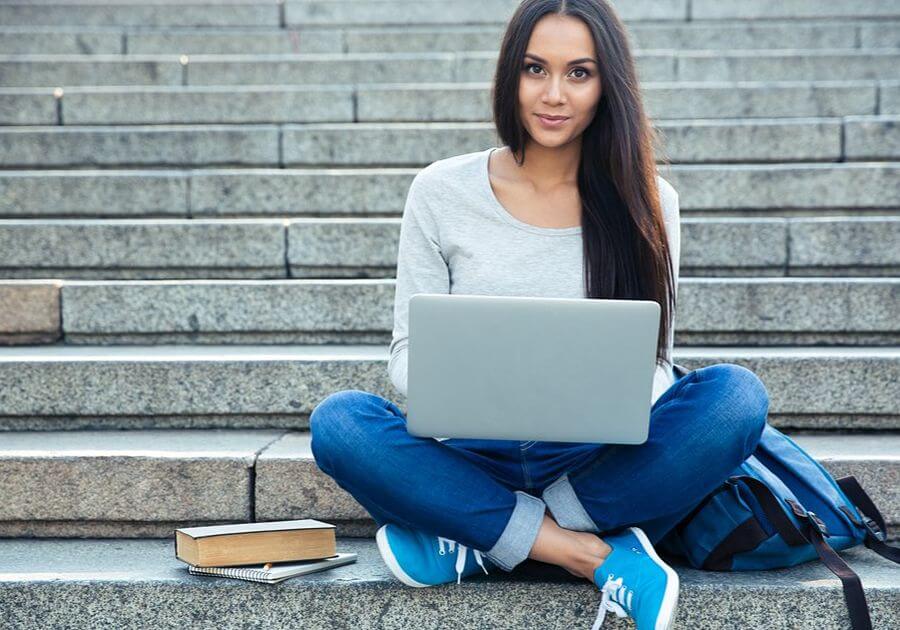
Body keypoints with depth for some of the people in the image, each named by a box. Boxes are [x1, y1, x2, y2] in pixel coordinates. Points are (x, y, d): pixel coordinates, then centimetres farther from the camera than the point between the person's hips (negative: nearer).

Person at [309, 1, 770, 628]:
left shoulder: (647, 201, 4)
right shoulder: (442, 192, 2)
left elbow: (654, 361, 4)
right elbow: (409, 351, 3)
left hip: (599, 462, 1)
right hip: (473, 456, 0)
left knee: (736, 395, -26)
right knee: (338, 422, -28)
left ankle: (479, 543, -23)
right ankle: (601, 556, -26)